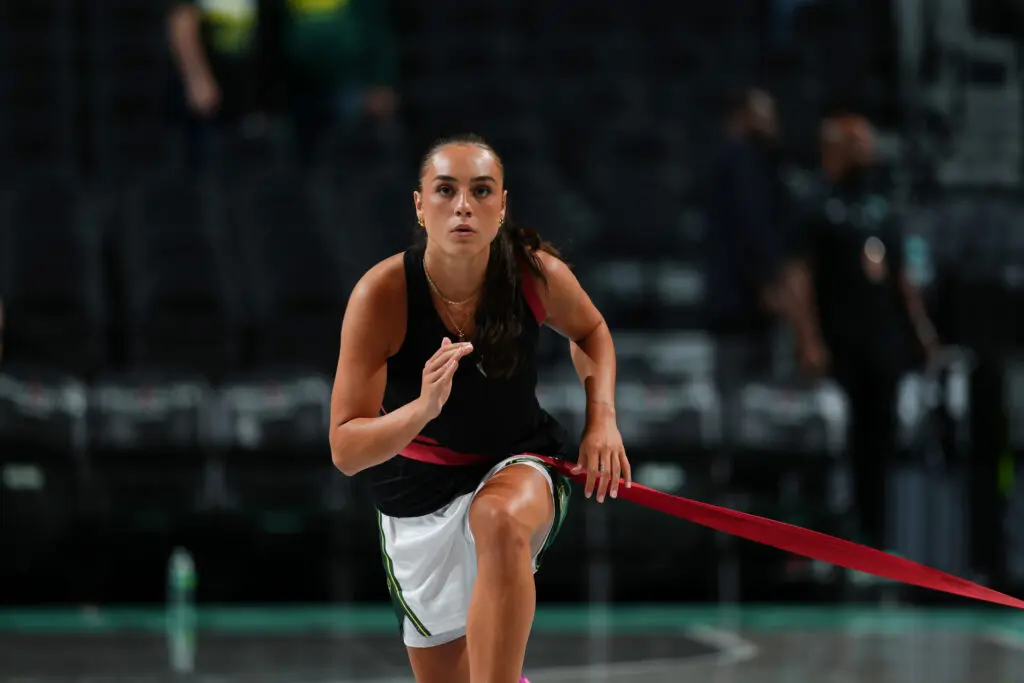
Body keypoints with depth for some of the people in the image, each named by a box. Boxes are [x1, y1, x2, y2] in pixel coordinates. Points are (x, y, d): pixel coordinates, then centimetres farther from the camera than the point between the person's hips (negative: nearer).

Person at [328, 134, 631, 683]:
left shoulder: (537, 274, -19)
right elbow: (345, 451, -25)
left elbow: (589, 332, 7)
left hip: (519, 466, -1)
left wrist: (602, 418, -9)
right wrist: (423, 409, -43)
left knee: (499, 521, -40)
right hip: (419, 488, 1)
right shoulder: (382, 294, -25)